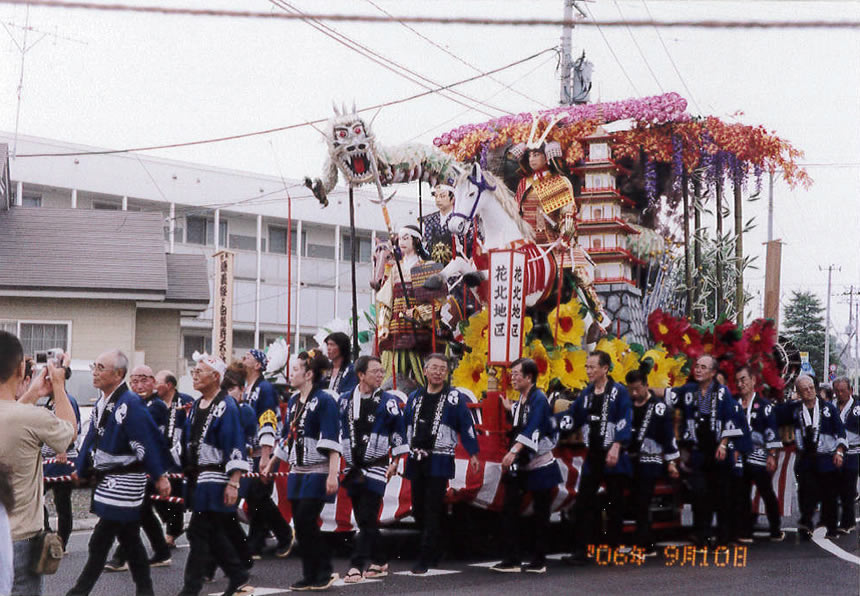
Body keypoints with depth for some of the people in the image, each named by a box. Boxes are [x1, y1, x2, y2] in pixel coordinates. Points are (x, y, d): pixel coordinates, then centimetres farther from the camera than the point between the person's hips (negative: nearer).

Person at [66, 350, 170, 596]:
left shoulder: (130, 404, -19)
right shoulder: (101, 404, 10)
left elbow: (148, 442, -20)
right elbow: (92, 440, 17)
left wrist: (160, 476, -20)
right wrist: (82, 470, 19)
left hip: (124, 482, -9)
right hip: (106, 479, 9)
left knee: (100, 541, -5)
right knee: (128, 537, 14)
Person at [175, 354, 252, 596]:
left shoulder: (226, 406, -12)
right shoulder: (196, 406, 15)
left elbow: (235, 447, -17)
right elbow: (187, 441, 22)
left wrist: (233, 483, -22)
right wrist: (185, 472, 18)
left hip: (215, 480, -9)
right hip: (197, 479, 9)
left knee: (199, 533, -7)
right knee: (214, 533, 13)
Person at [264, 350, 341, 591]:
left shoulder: (324, 400, -11)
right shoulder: (293, 401, 12)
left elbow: (332, 441, -18)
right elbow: (287, 437, 23)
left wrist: (332, 474, -25)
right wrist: (271, 464, 27)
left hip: (318, 472, -8)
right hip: (297, 471, 8)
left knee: (306, 522, -13)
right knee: (300, 525, 5)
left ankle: (324, 572, 1)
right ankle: (310, 576, 13)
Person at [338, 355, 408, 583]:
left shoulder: (388, 401, -2)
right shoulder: (345, 400, 6)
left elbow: (398, 431, 2)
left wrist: (395, 461, -2)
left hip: (376, 468, -4)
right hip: (352, 469, 4)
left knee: (368, 517, -10)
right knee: (362, 519, 8)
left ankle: (357, 565, -10)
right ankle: (380, 563, 20)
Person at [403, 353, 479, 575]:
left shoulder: (454, 397, -2)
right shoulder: (415, 397, 13)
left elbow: (466, 426, -3)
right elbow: (405, 425, 18)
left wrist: (473, 453, -7)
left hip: (439, 462, -5)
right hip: (416, 460, 5)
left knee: (432, 511, -6)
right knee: (418, 509, 9)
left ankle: (425, 559, -3)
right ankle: (433, 552, 26)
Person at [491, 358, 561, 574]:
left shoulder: (539, 399, -15)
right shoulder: (520, 400, 11)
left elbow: (532, 429, -29)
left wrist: (514, 451, -39)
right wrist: (511, 409, 17)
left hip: (539, 465, -8)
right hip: (519, 465, 8)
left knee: (540, 514, 2)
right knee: (509, 509, 0)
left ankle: (539, 562, 10)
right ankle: (511, 560, 3)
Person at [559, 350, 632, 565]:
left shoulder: (619, 392, -5)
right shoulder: (586, 393, 13)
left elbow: (624, 421, -12)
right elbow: (572, 417, 17)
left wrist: (616, 447, -20)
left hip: (613, 457, -5)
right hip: (592, 456, 5)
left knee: (614, 503, 3)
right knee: (584, 503, -1)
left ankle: (613, 547, 13)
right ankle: (580, 550, 0)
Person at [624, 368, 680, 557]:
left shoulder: (659, 408, -7)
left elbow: (668, 435, -7)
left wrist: (671, 461, -8)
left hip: (650, 462, -6)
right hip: (632, 461, 6)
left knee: (642, 505, -11)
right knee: (636, 504, 7)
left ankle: (640, 546, -10)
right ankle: (648, 547, 14)